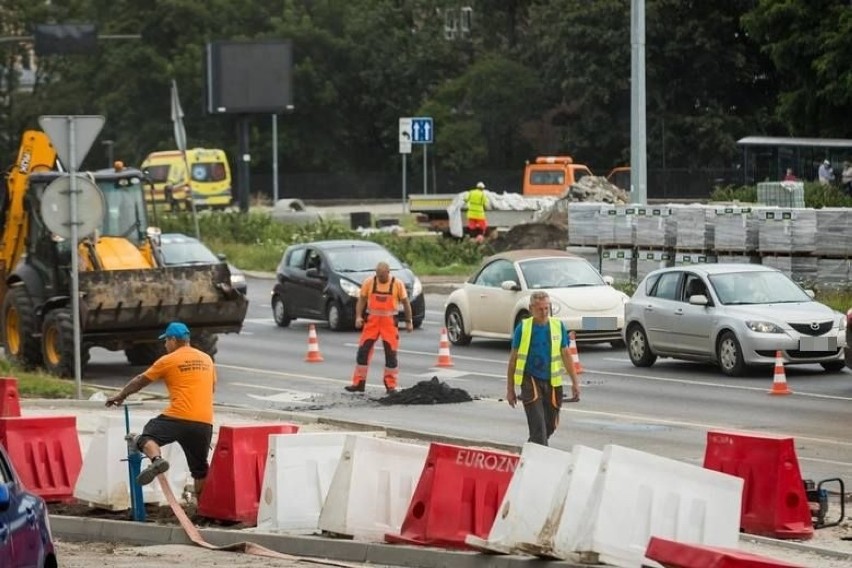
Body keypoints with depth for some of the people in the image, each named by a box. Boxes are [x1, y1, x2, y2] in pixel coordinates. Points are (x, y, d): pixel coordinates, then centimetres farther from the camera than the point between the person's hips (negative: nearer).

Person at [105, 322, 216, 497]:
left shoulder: (168, 360, 3)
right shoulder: (207, 359, 17)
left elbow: (140, 381, 12)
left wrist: (121, 396, 25)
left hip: (178, 417, -5)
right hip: (204, 422, 5)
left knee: (146, 437, 0)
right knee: (200, 469, 14)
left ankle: (157, 459, -30)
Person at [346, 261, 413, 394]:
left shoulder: (397, 284, -4)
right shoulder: (369, 282, -1)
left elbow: (405, 302, 4)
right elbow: (361, 300, 4)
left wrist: (409, 321, 4)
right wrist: (358, 316, -9)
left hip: (389, 322, -1)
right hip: (372, 321, 1)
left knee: (391, 353, 0)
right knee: (363, 350, -1)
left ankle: (391, 385, 10)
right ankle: (358, 383, 7)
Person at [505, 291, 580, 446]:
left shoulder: (559, 326, 2)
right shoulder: (522, 328, -5)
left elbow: (566, 355, 9)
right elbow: (513, 359, 2)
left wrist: (575, 382, 5)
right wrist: (510, 389, 2)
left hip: (552, 381, 3)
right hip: (531, 381, -3)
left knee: (550, 426, 13)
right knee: (538, 425, -15)